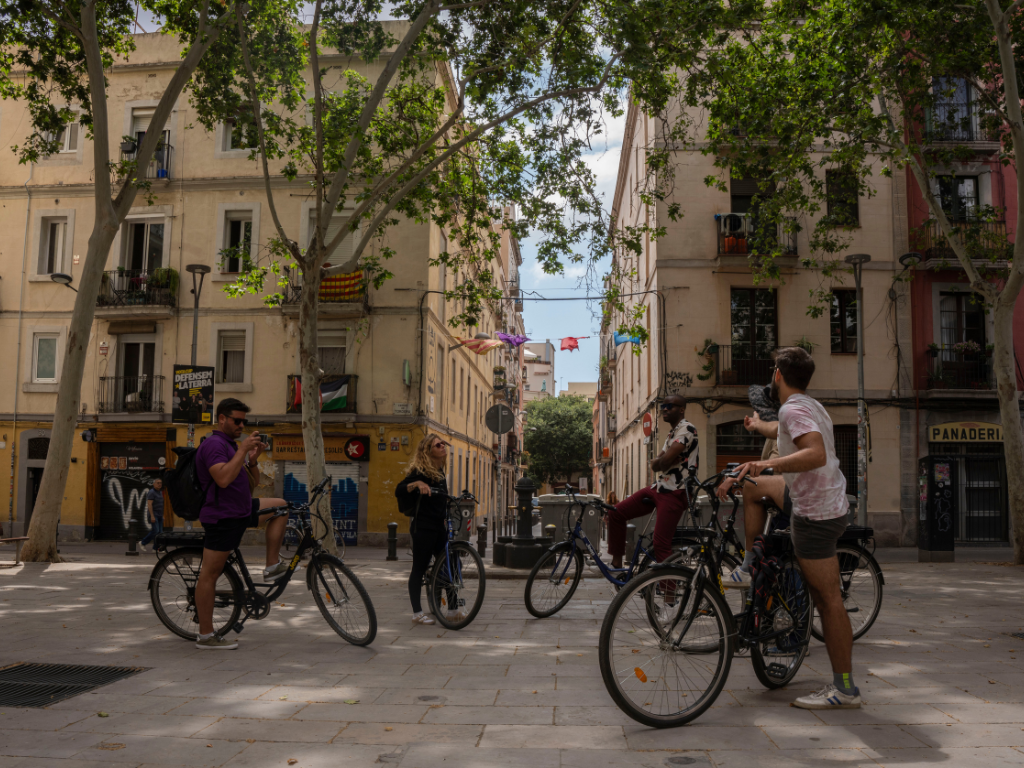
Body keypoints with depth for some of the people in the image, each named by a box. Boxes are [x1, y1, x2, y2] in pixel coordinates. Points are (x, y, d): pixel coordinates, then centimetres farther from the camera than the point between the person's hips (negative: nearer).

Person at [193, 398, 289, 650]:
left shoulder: (231, 445, 16)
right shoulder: (214, 444, -15)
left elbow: (253, 480, 18)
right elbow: (223, 479, -31)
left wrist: (252, 459, 0)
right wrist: (242, 450, -25)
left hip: (241, 510, 10)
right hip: (222, 516, -10)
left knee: (280, 506, 16)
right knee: (210, 573, -2)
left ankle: (272, 567, 13)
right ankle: (206, 636, 4)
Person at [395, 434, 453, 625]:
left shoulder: (440, 471, 15)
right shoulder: (420, 471, -10)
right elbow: (399, 491, -20)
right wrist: (417, 484, -36)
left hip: (439, 526, 8)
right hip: (423, 527, -8)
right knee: (420, 568, -1)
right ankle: (417, 613, 6)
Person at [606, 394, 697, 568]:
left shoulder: (687, 429, -10)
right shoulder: (671, 433, 22)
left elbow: (666, 459, -21)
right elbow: (655, 465, 14)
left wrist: (661, 461, 1)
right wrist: (662, 461, -8)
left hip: (675, 493, -10)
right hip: (659, 488, 10)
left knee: (661, 544, -16)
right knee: (616, 513, 5)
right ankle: (616, 563, 11)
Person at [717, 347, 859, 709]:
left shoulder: (793, 410, -18)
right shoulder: (810, 406, 13)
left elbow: (816, 454, -35)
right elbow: (780, 431, 36)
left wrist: (768, 464, -45)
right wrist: (758, 425, 57)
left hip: (815, 515, -10)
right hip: (828, 502, 10)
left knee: (827, 598, -6)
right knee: (755, 487, 23)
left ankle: (845, 689, 0)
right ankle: (751, 570, 26)